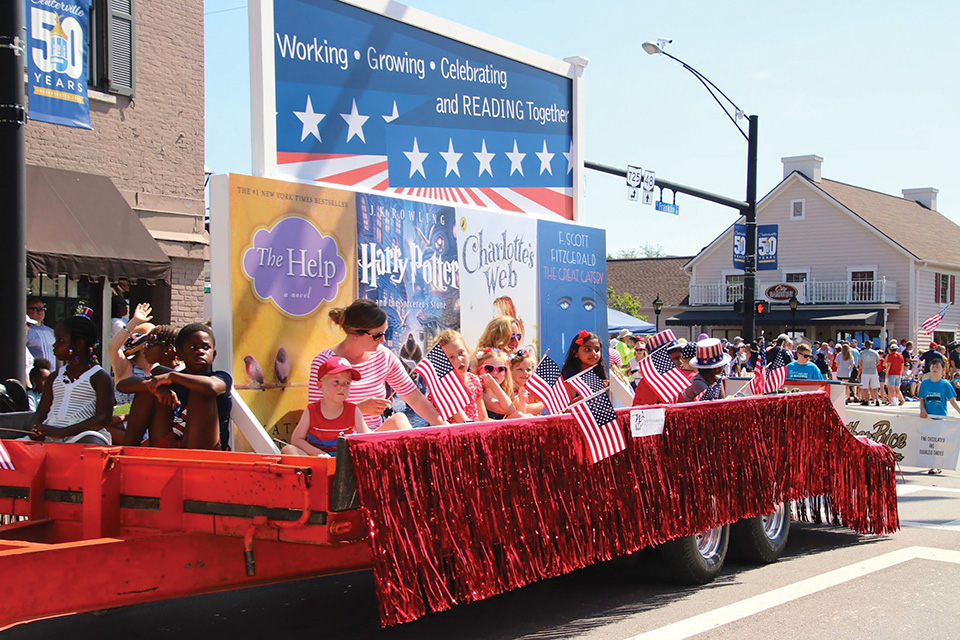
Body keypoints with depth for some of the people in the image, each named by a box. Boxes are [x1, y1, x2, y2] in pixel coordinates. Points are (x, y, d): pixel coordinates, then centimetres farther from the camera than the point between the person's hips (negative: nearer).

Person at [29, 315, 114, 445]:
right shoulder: (54, 378, 23)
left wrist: (62, 432, -17)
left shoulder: (100, 377, 3)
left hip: (83, 435, -5)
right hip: (49, 437, 6)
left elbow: (103, 418, -8)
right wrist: (36, 429, -6)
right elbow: (41, 412, 21)